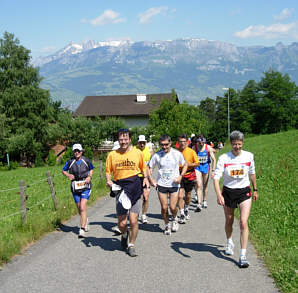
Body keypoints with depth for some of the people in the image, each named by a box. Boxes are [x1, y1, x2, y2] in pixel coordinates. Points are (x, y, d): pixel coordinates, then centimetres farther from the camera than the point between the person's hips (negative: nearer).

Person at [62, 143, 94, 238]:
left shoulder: (86, 160, -2)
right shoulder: (70, 162, -1)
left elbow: (91, 169, 16)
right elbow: (63, 170, 12)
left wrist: (90, 177, -2)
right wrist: (68, 175, -9)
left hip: (85, 186, -2)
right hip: (75, 187, 3)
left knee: (83, 208, -15)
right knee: (79, 209, 12)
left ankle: (82, 230, -13)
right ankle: (86, 220, 44)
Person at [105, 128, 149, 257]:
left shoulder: (138, 152, 5)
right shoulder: (112, 155, 3)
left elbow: (143, 167, 19)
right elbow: (108, 171, 11)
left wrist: (145, 178, 3)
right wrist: (109, 181, -8)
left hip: (135, 189, 0)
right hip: (120, 190, 0)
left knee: (133, 221, -3)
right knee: (122, 223, 0)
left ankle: (131, 245, 18)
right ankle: (124, 235, 35)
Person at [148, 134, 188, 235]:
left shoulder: (177, 153, -5)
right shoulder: (157, 155, -5)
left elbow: (185, 164, 9)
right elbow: (149, 167, 6)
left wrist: (181, 176, -5)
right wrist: (151, 179, -6)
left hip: (174, 184, 0)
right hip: (161, 184, 1)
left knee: (173, 208, -3)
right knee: (164, 208, 2)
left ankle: (174, 219, 30)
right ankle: (167, 225, 26)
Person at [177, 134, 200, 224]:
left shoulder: (191, 151, -6)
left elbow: (197, 163, -2)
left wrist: (188, 164, -16)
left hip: (189, 176, 1)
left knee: (188, 195, 15)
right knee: (180, 196, -12)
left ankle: (186, 209, 42)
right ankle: (182, 215, -5)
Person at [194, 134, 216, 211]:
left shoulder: (208, 148, -12)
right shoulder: (194, 148, -13)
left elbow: (214, 159, -6)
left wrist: (213, 170, -10)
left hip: (205, 166, 1)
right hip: (197, 166, -1)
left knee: (205, 185, 13)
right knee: (198, 185, -14)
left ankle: (204, 201, 32)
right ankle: (199, 204, -16)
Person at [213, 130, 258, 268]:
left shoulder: (249, 156, -6)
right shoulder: (223, 158, -12)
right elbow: (216, 177, -16)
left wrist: (255, 190, 18)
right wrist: (219, 195, -29)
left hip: (245, 192, 0)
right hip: (228, 192, 0)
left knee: (244, 222, -12)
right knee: (229, 222, 16)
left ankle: (243, 256, -6)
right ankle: (229, 242, 46)